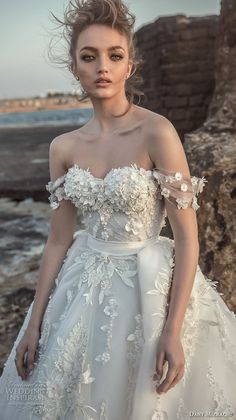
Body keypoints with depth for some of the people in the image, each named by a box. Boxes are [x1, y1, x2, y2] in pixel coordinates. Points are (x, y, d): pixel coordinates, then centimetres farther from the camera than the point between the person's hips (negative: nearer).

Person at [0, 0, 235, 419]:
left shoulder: (157, 132, -16)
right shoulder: (64, 147, -1)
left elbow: (187, 237, -15)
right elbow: (58, 240, 3)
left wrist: (174, 331, -17)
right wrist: (34, 322, 4)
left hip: (149, 285, -4)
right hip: (84, 286, 5)